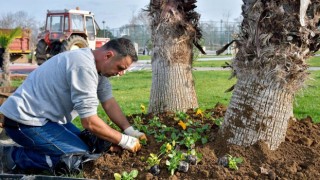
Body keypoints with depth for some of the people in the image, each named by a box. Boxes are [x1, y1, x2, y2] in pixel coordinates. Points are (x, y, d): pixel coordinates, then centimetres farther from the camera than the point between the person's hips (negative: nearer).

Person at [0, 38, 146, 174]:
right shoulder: (84, 66, -27)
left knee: (87, 144, 13)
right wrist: (124, 140, -15)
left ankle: (30, 147, 13)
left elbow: (109, 103, 8)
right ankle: (14, 156, -7)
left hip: (44, 117, 10)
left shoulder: (97, 65, 4)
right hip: (25, 120, -10)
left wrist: (130, 131, -4)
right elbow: (90, 122, -26)